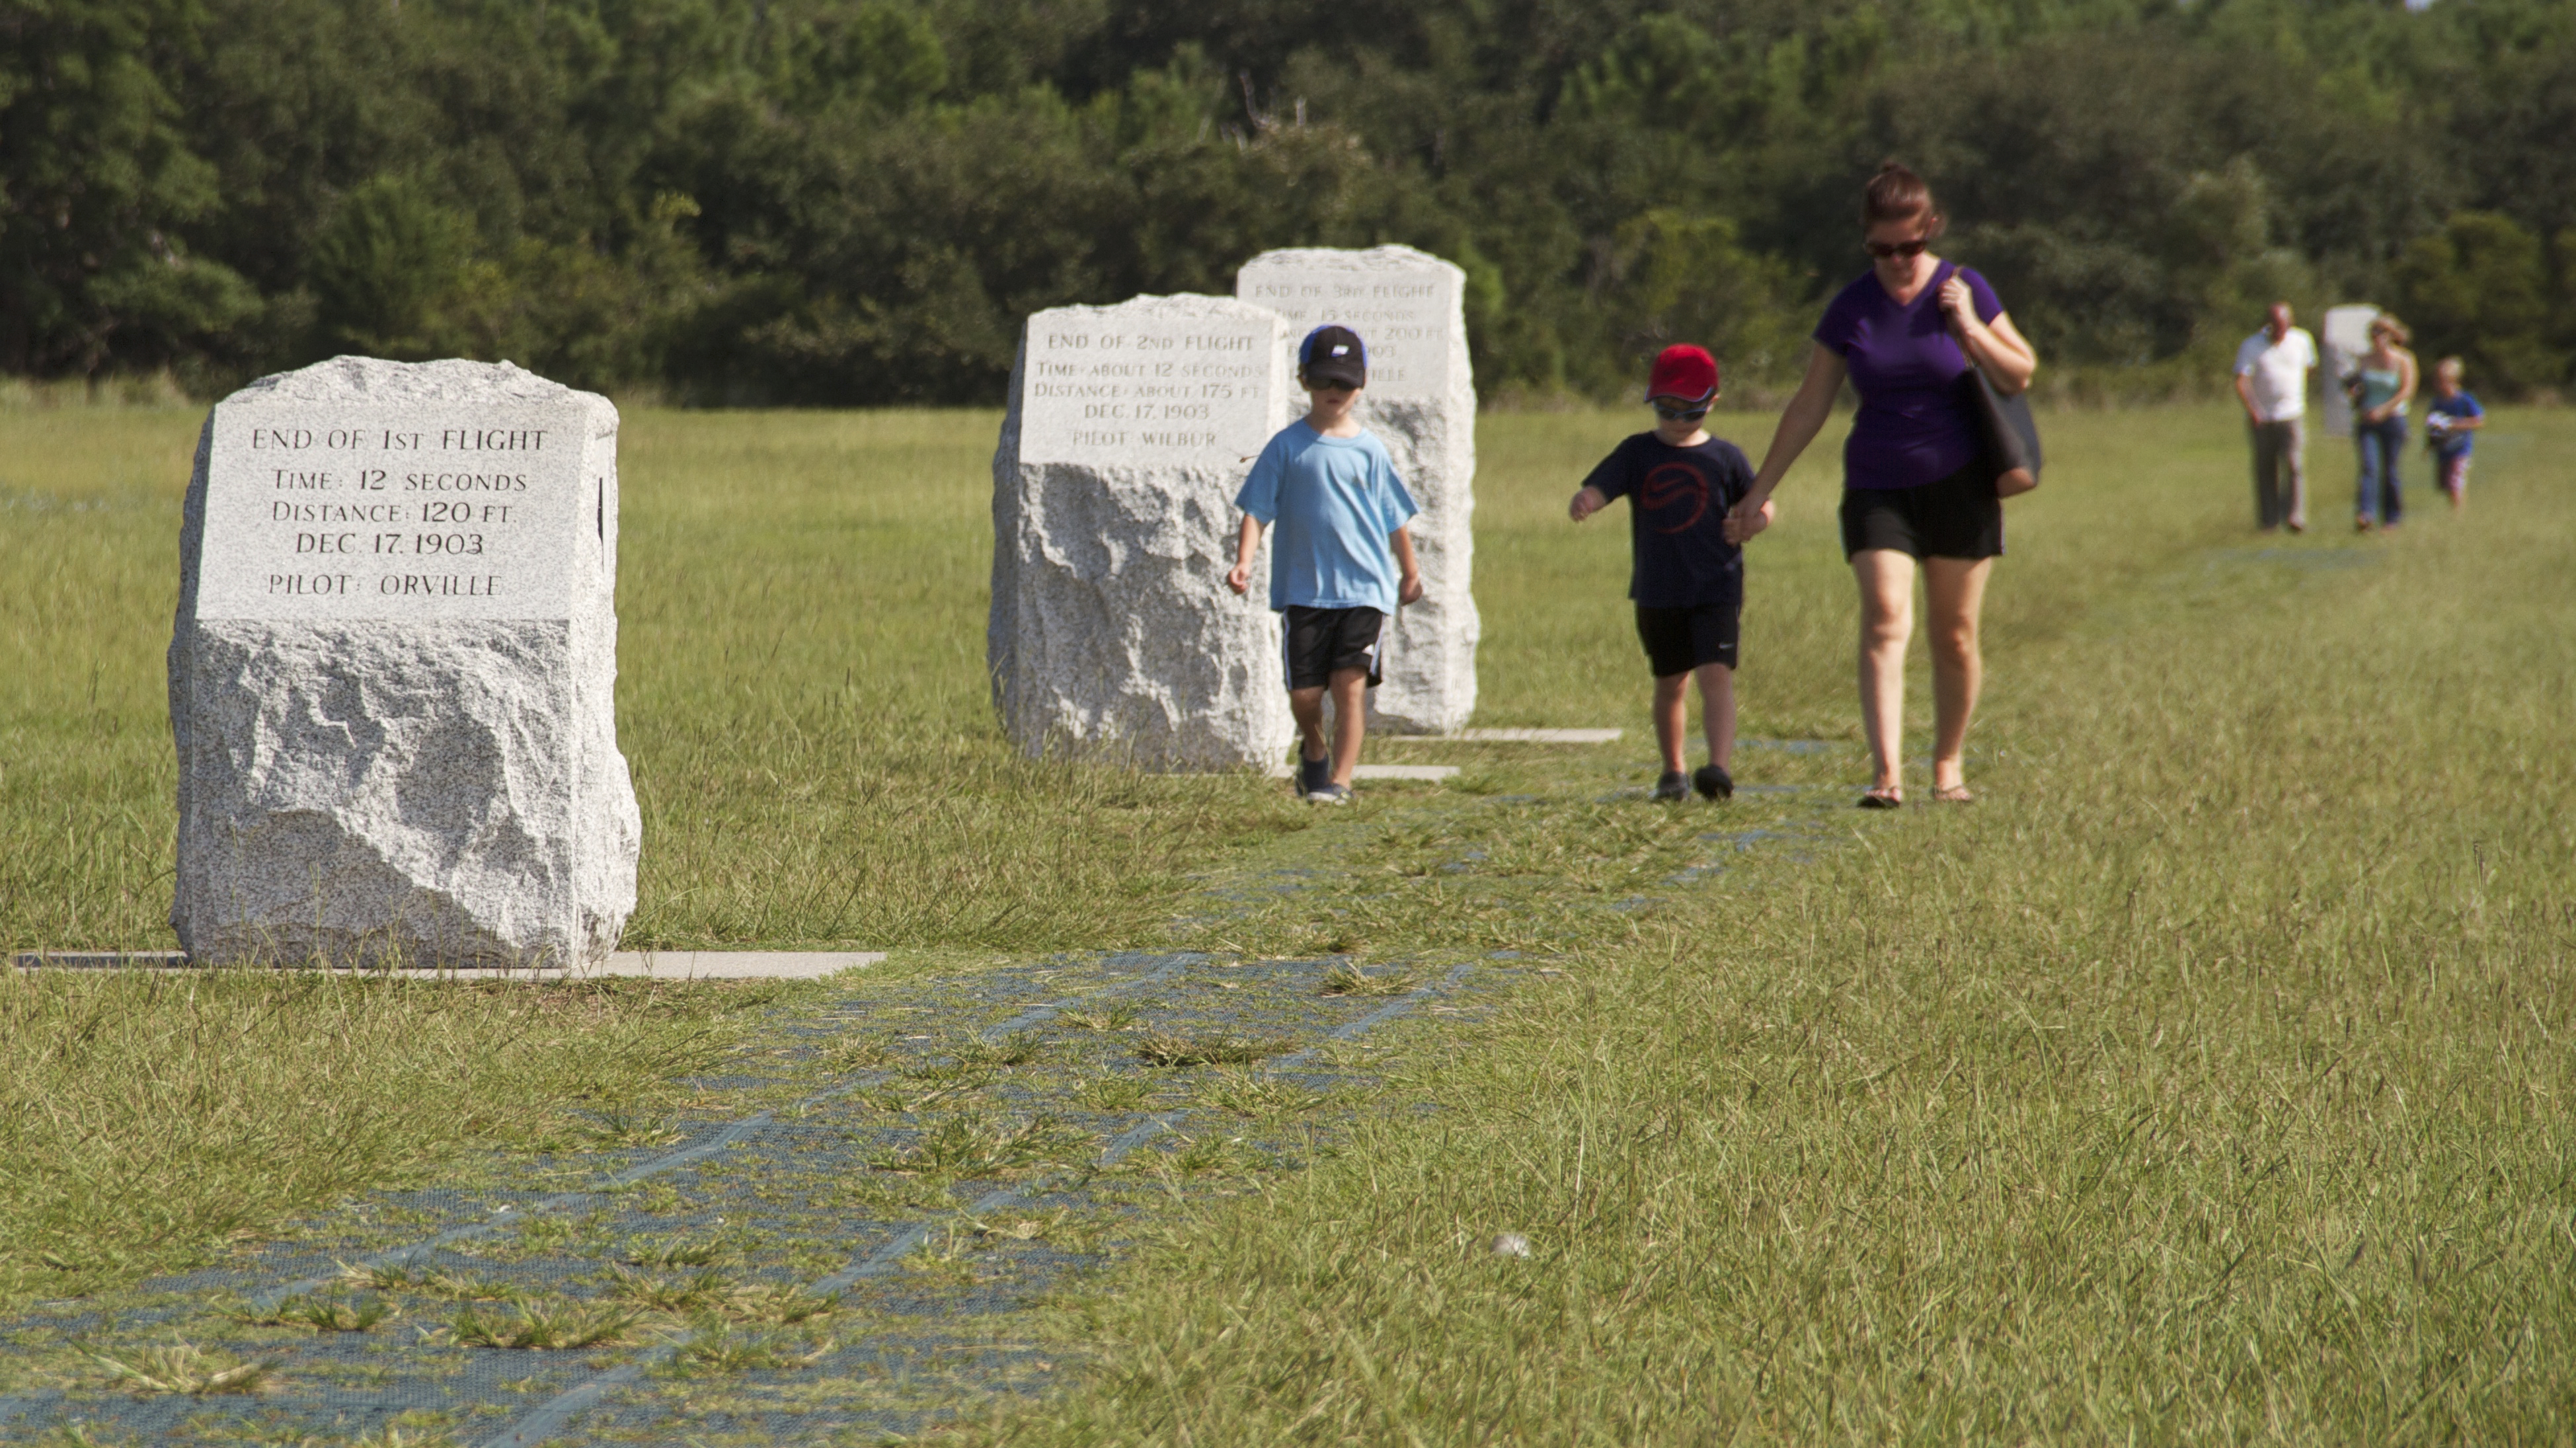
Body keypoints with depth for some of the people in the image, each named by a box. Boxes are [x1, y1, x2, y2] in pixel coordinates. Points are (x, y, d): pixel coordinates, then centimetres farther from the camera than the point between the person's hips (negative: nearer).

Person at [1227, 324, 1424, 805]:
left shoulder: (1369, 450, 5)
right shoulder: (1287, 448, 2)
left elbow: (1394, 518, 14)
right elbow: (1257, 510, 1)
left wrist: (1410, 571, 21)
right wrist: (1244, 562, -12)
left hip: (1364, 586, 0)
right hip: (1304, 587, 0)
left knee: (1350, 684, -11)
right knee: (1304, 692, 3)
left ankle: (1341, 779, -9)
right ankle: (1314, 751, 34)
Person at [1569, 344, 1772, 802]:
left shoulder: (1725, 458, 1)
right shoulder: (1636, 454, 3)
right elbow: (1598, 488, -9)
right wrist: (1583, 502, -33)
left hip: (1716, 588, -2)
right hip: (1657, 592, 2)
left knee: (1716, 675, -17)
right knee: (1670, 683, 14)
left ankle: (1718, 766, -27)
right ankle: (1672, 772, 28)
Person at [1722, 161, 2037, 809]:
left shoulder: (1963, 290, -2)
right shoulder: (1852, 309, -1)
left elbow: (2021, 375, 2)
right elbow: (1809, 408, 6)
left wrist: (1970, 327, -15)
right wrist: (1761, 492, 7)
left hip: (1959, 486, 0)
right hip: (1877, 488, 0)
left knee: (1955, 635, 5)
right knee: (1885, 622, -15)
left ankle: (1949, 763, 21)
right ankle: (1887, 773, -23)